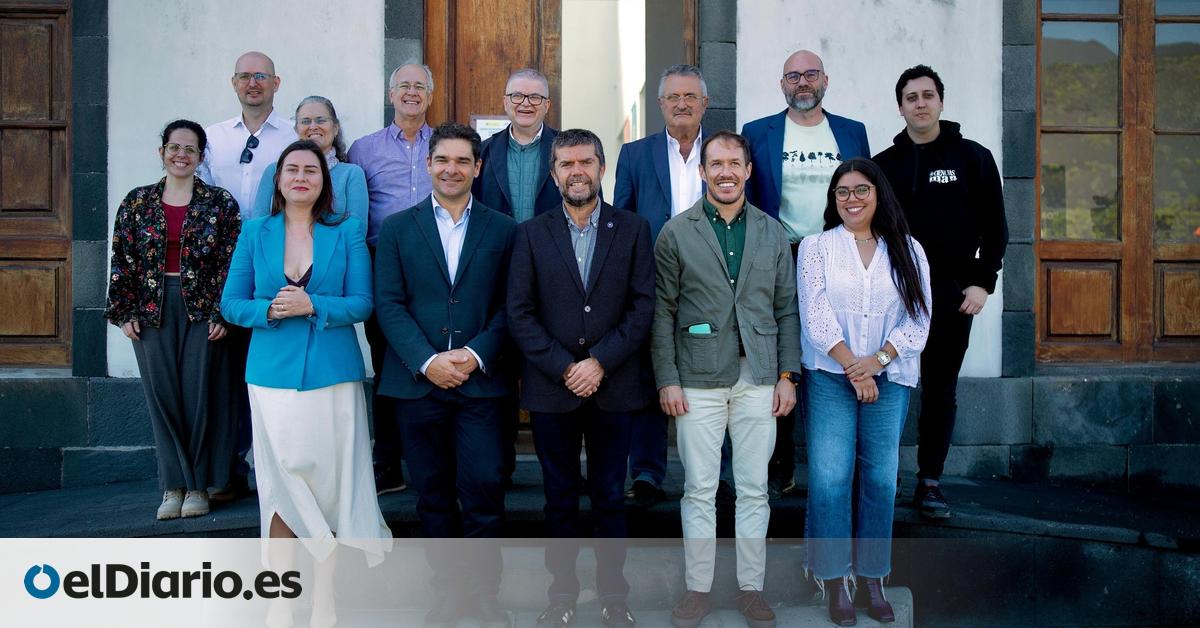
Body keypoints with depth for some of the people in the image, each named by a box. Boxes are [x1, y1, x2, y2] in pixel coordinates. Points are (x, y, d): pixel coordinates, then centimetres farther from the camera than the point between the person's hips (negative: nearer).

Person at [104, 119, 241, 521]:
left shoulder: (220, 203, 2)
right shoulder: (137, 202, 9)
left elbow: (231, 262, -2)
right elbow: (122, 261, 8)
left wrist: (222, 314, -9)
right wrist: (125, 313, 1)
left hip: (202, 310, -2)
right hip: (152, 311, 2)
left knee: (199, 395, 0)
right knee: (162, 396, 2)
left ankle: (198, 486, 11)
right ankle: (173, 485, 11)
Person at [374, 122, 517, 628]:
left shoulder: (502, 230, 7)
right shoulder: (397, 228, 7)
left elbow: (509, 305, 2)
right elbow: (388, 303, -1)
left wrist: (475, 354, -12)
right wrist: (426, 361, -12)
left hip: (481, 380, -1)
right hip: (416, 380, 1)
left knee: (483, 488, -2)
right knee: (433, 493, 9)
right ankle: (448, 587, 23)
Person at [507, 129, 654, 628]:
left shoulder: (633, 229, 4)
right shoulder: (531, 234, 5)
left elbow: (644, 306, -3)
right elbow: (519, 313, -1)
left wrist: (600, 362, -12)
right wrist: (563, 368, -10)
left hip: (614, 385, 0)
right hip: (551, 387, 1)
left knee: (610, 496, 9)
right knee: (560, 497, 10)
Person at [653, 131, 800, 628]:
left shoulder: (772, 233, 9)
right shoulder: (676, 233, 2)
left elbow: (786, 308, 10)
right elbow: (662, 311, 0)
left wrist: (787, 375, 3)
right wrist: (667, 379, -6)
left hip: (758, 380, 2)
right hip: (699, 380, -2)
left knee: (753, 489, 7)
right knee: (699, 489, 4)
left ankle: (751, 588, 20)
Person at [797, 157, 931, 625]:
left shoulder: (907, 251, 9)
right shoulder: (816, 247, 3)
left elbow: (919, 318, 2)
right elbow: (815, 314, -5)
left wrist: (879, 359, -12)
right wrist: (852, 367, -11)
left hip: (889, 379, 2)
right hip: (830, 377, -2)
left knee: (880, 479, 4)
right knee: (830, 478, -5)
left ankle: (873, 580, 15)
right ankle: (834, 582, 5)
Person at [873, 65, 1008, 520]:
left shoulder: (973, 158, 5)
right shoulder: (884, 165, 7)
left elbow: (994, 227, 4)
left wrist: (983, 282, -5)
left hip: (952, 295, 0)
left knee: (941, 392, 7)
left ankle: (930, 482, 17)